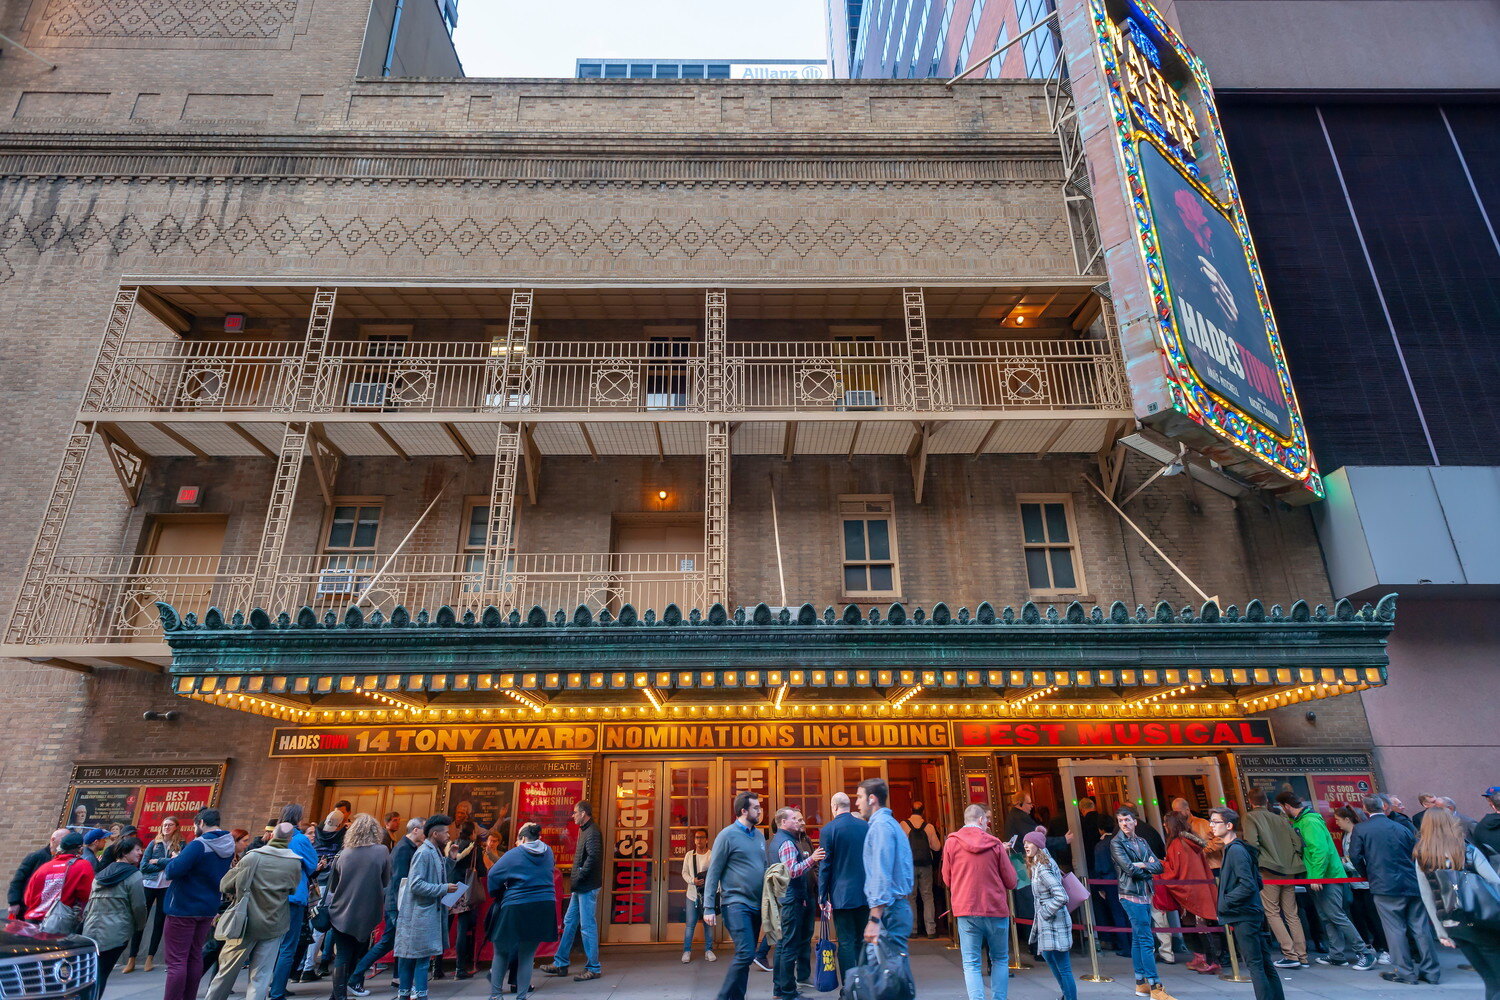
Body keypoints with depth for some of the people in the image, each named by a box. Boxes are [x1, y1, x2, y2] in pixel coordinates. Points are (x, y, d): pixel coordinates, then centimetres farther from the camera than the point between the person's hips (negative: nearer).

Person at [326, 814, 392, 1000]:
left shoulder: (343, 854, -2)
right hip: (366, 915, -1)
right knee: (356, 956, 14)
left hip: (342, 913, 1)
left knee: (342, 957, 8)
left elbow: (332, 887, 8)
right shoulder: (382, 852, -7)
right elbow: (386, 883, 0)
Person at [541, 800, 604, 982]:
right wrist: (576, 880, 11)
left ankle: (593, 968, 6)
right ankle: (561, 964, 24)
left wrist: (579, 878, -19)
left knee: (588, 926, -3)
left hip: (587, 887, -10)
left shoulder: (592, 832, -16)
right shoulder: (585, 830, 16)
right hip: (580, 887, 10)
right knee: (569, 922, 15)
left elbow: (593, 857, -27)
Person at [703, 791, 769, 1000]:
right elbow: (713, 873, -8)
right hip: (736, 904, -6)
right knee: (745, 954, -14)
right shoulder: (728, 835, -9)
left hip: (756, 905, 7)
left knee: (745, 956, 10)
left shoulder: (759, 835, 11)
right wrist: (709, 907, -12)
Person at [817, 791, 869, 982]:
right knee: (862, 941, 14)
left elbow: (824, 866, -8)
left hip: (842, 895, -4)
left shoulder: (828, 830, -9)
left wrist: (822, 897, -1)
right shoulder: (866, 827, 2)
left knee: (846, 943, 2)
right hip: (865, 893, 4)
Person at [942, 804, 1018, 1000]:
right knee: (1000, 959, 18)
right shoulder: (995, 844, -1)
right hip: (996, 910, 0)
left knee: (971, 963, 4)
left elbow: (947, 880, 8)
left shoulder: (951, 842, 0)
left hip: (966, 910, 0)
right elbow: (1011, 881, 4)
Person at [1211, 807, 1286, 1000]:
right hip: (1252, 914, 10)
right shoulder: (1233, 849, 13)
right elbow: (1258, 882, 19)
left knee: (1255, 965, -5)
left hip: (1244, 917, -10)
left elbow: (1248, 885, -22)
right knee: (1265, 964, 14)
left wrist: (1224, 903, -14)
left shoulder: (1236, 850, -16)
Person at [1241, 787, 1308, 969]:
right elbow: (1298, 844, 9)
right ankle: (1302, 957, 11)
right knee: (1292, 914, 10)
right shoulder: (1281, 819, 15)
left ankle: (1290, 955, -5)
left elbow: (1252, 843, -16)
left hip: (1268, 871, -6)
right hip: (1289, 871, 6)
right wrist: (1291, 862, 20)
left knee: (1272, 912, 0)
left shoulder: (1249, 817, -3)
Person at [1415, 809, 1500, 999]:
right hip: (1478, 923, -4)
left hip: (1450, 927, 4)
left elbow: (1427, 898, 6)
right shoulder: (1469, 852, -6)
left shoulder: (1421, 859, 4)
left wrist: (1441, 932, 14)